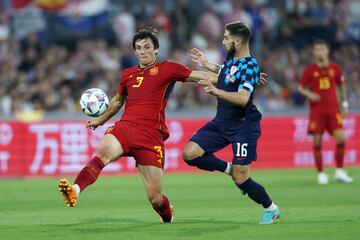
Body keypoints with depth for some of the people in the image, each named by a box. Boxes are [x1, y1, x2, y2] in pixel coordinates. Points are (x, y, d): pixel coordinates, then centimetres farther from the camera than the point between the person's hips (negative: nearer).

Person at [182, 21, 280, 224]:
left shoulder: (250, 66, -20)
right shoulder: (231, 59, 6)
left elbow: (242, 99, -33)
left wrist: (216, 91, -44)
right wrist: (207, 64, 29)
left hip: (243, 125, -8)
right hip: (222, 122, 8)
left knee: (241, 179, -8)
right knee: (190, 154, -7)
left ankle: (271, 209, 15)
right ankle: (231, 169, 11)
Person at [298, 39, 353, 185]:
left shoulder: (335, 68, 6)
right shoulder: (310, 70, 0)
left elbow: (341, 85, 18)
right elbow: (300, 87, 4)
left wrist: (345, 104, 14)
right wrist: (309, 94, -16)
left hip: (333, 109, 2)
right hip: (316, 111, -2)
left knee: (341, 138, -10)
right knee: (317, 142, -4)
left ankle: (339, 172, 4)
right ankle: (321, 174, 7)